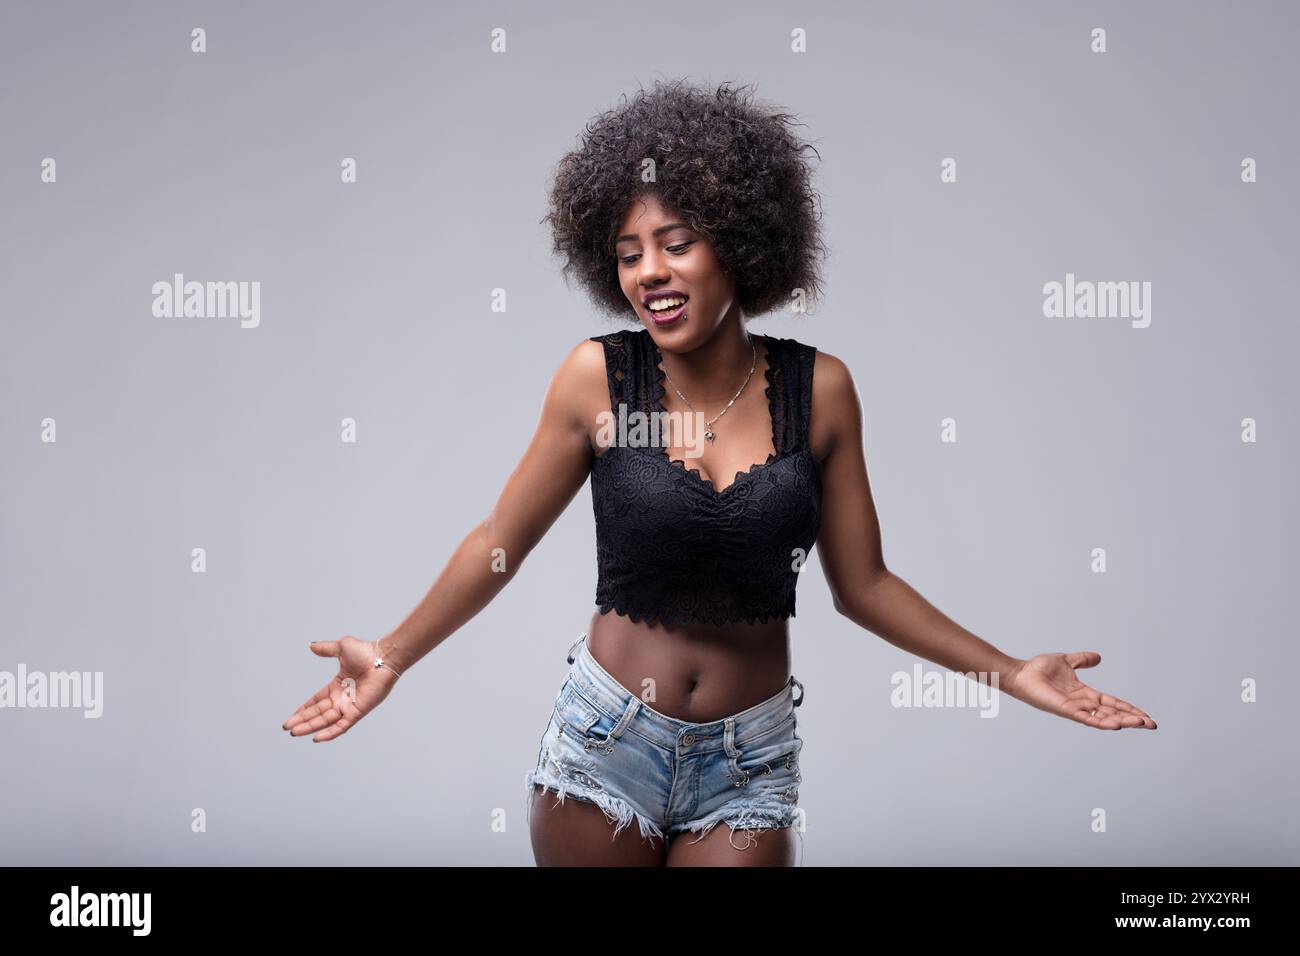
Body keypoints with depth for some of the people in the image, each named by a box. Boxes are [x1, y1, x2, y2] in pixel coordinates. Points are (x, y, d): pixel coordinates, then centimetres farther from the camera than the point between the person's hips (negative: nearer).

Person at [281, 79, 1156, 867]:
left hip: (749, 764, 1)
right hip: (607, 742, 0)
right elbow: (501, 542, 1)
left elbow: (862, 584, 3)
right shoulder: (598, 377, -8)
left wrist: (1009, 672, -1)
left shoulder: (819, 389, -5)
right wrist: (392, 658, -3)